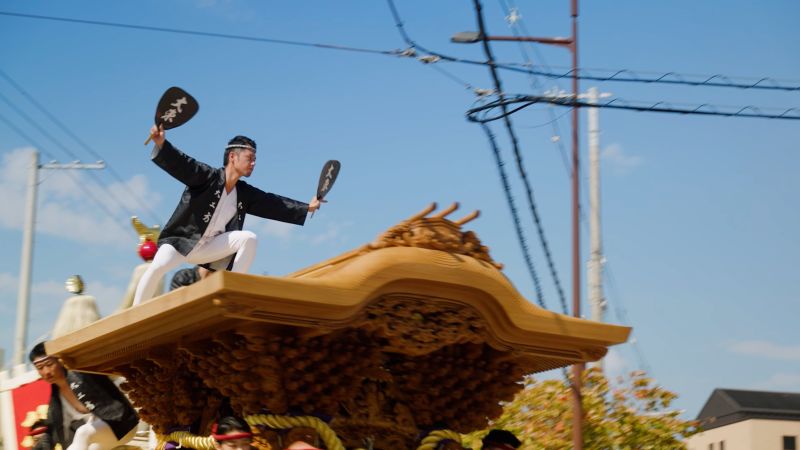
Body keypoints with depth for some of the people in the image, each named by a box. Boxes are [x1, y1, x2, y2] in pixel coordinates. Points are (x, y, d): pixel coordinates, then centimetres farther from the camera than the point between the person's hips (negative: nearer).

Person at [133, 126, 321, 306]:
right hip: (182, 240, -5)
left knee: (248, 238, -17)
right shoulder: (207, 176, -13)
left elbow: (273, 204, 13)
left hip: (210, 248, 5)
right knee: (158, 267, -32)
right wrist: (161, 144, -44)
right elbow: (180, 164, -26)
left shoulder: (245, 194, 6)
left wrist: (307, 207, 11)